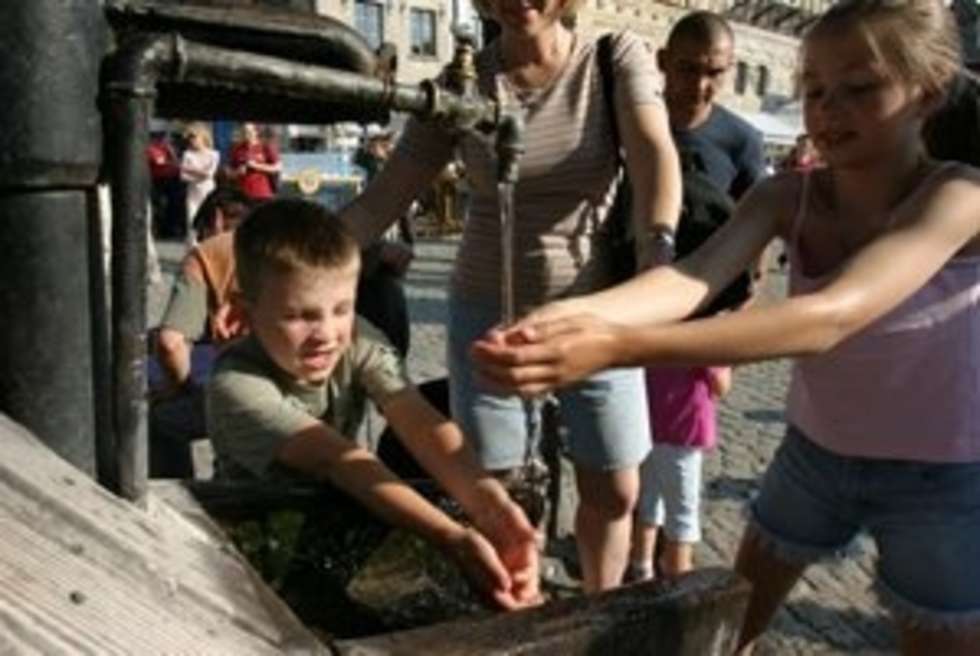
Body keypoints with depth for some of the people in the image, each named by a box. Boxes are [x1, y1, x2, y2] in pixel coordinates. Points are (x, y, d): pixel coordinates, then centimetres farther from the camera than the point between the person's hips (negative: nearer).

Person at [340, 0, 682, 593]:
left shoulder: (618, 57, -4)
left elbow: (654, 153, -21)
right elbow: (383, 198, -5)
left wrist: (659, 245, -41)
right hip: (489, 313, 1)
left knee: (615, 490, 8)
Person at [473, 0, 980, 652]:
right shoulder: (786, 196, -12)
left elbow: (831, 317, -43)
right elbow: (695, 277, -30)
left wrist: (619, 346, -55)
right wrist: (578, 316, -53)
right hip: (815, 451, 4)